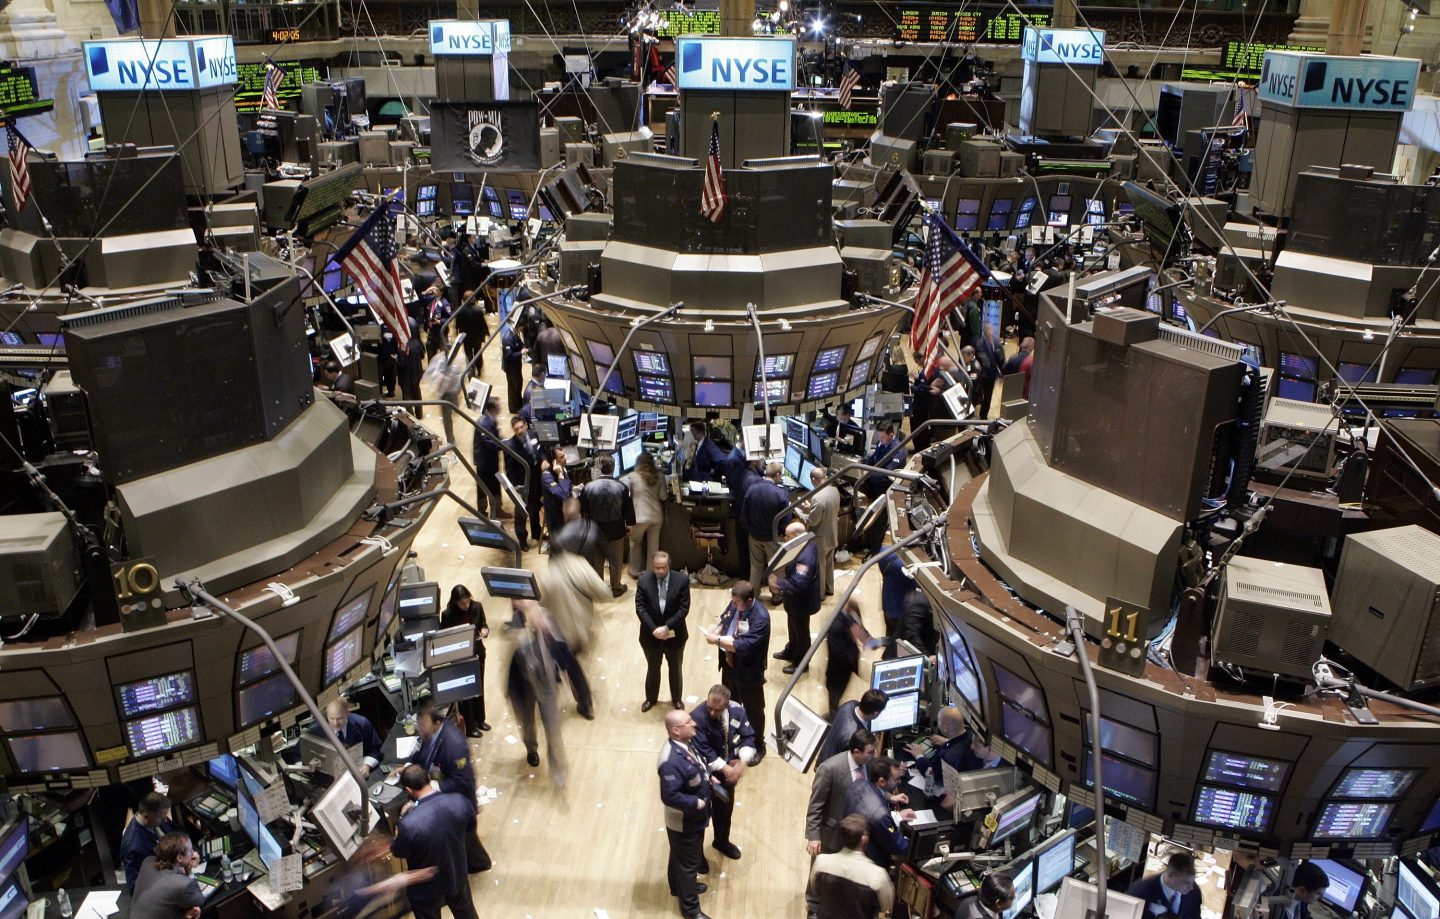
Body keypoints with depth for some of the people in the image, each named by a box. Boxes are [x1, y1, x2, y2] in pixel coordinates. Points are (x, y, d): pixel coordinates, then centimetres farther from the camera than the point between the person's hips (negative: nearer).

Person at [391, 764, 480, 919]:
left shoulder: (409, 823, -37)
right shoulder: (461, 801, -24)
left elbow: (397, 852, -14)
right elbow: (471, 830, -3)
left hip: (426, 888, -3)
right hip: (457, 876, 3)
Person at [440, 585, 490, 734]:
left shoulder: (477, 607, -11)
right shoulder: (447, 614, -20)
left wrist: (484, 630, -18)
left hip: (477, 652, 4)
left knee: (479, 687, 20)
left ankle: (479, 719, 40)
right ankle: (470, 726, 23)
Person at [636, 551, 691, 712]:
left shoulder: (682, 580, -16)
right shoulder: (643, 580, -13)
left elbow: (684, 608, -16)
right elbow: (640, 608, -13)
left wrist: (667, 627, -23)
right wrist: (654, 629, -22)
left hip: (675, 634, 0)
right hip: (651, 634, 1)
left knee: (675, 669, 20)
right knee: (653, 668, 22)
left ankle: (676, 699, 41)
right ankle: (651, 698, 42)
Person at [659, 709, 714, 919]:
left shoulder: (685, 744, -8)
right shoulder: (672, 761, -38)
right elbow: (670, 797, -36)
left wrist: (708, 777, -2)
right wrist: (697, 804, -26)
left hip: (692, 818, 8)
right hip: (684, 822, -8)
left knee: (680, 857, 30)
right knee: (688, 862, 11)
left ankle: (679, 886, 53)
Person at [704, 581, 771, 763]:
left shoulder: (760, 618, -31)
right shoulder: (735, 604, -8)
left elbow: (744, 646, -35)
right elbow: (724, 621, 11)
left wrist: (718, 640, -29)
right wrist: (718, 632, -12)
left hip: (748, 672, -7)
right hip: (729, 664, 7)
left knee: (753, 711, 14)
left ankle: (758, 746, 35)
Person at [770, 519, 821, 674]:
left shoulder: (805, 557, -37)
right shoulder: (807, 544, -5)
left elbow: (798, 584, -39)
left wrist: (778, 583, -30)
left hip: (802, 602, -9)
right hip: (796, 599, 9)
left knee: (801, 632, 12)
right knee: (793, 627, 28)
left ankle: (800, 662, 31)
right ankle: (791, 652, 50)